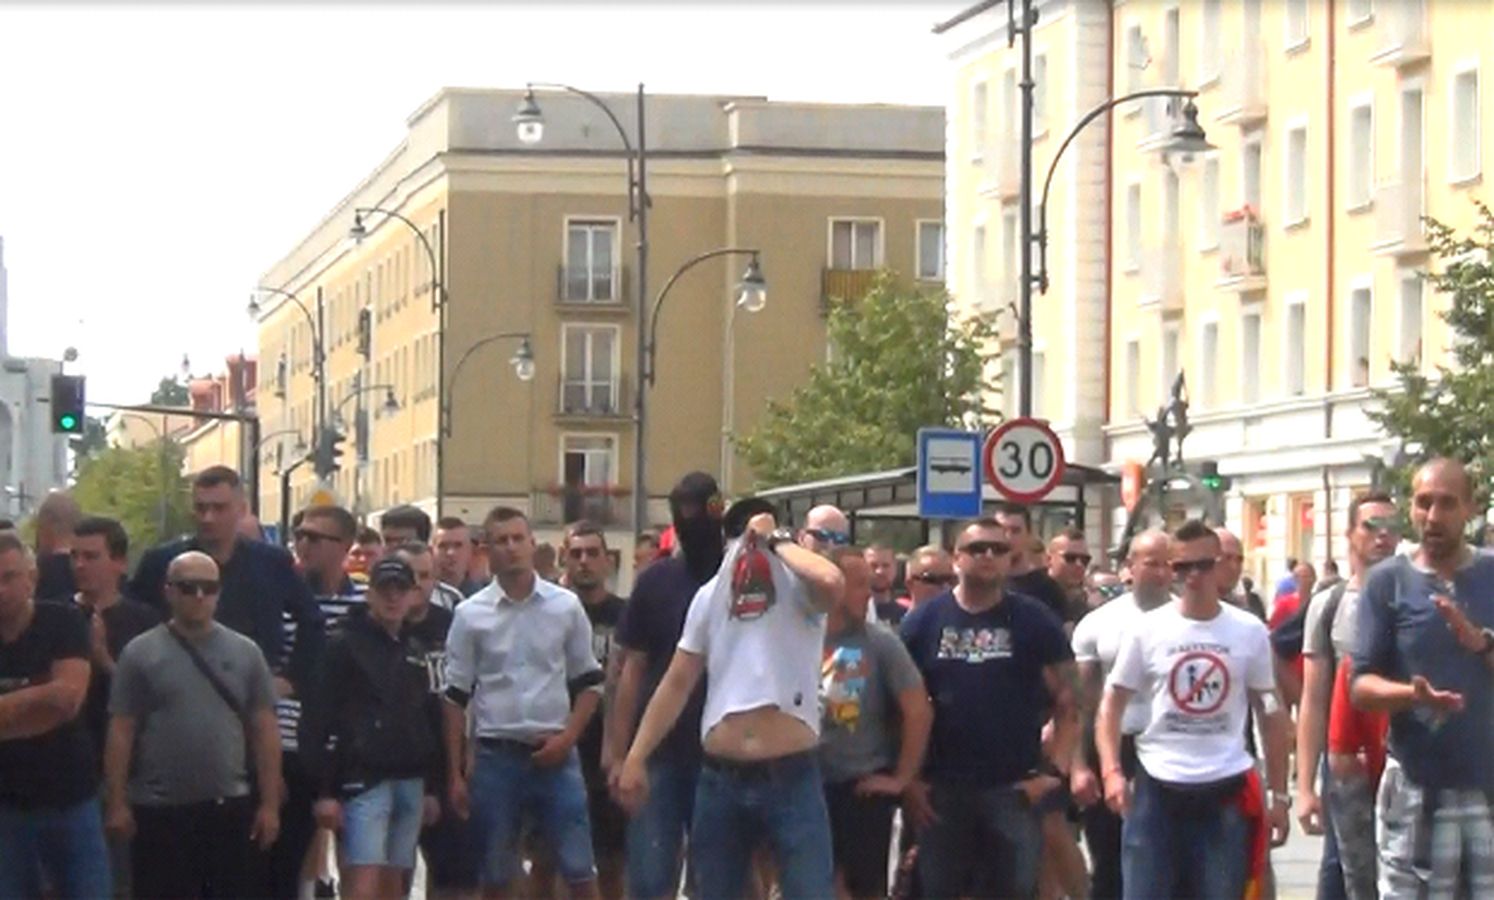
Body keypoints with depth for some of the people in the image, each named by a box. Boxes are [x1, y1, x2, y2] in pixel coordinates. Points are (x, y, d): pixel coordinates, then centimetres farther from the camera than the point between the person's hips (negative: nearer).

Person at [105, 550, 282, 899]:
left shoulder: (245, 653, 6)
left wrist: (270, 804, 2)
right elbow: (121, 733, -1)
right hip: (160, 811, -2)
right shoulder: (140, 653, 0)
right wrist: (118, 803, -5)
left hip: (231, 808, 2)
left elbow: (264, 731, 7)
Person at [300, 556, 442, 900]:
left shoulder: (413, 653, 16)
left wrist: (432, 786, 18)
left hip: (410, 783, 7)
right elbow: (318, 721, -10)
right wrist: (324, 790, -15)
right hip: (362, 780, -7)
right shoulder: (345, 646, -5)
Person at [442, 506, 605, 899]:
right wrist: (456, 774, 1)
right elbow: (455, 698, 4)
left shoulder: (566, 606, 3)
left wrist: (567, 737, -5)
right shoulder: (471, 614, 1)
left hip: (553, 756, 0)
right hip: (496, 757, 0)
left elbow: (589, 683, 10)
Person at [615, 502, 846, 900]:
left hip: (791, 778, -4)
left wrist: (776, 540, -14)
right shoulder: (710, 595, 11)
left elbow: (832, 581, -29)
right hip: (721, 781, 5)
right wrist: (636, 757, 8)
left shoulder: (800, 589, -3)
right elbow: (677, 683, 14)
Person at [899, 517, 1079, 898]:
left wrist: (1055, 771, -9)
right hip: (941, 788, 1)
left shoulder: (1034, 621, 0)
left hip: (1015, 788, -1)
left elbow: (1068, 702, 1)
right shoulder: (924, 621, 3)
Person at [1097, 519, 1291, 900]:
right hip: (1157, 786, -1)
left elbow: (1271, 714, 9)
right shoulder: (1146, 630, -1)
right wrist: (1111, 771, -12)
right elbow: (1112, 705, 4)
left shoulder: (1249, 631, 2)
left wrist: (1279, 793, 5)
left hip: (1228, 788, 1)